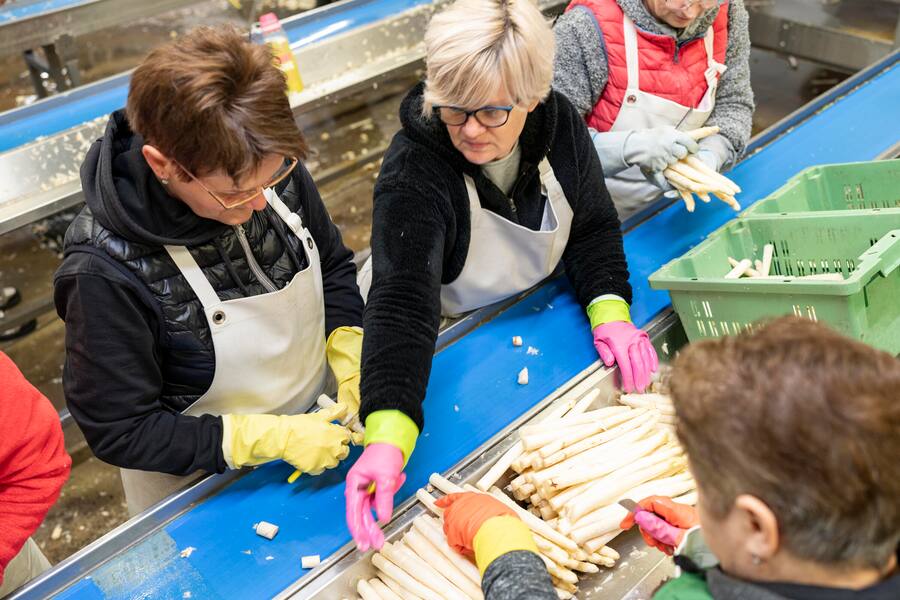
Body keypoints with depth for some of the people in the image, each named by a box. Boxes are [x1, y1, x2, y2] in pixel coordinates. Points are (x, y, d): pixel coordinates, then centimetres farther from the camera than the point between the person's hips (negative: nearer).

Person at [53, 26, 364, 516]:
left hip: (314, 418, 5)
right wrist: (272, 438, -29)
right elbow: (120, 432, -24)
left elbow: (334, 266, -1)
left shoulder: (273, 171, -19)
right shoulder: (105, 272, -34)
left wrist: (350, 356, -16)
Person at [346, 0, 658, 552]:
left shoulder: (559, 123, -17)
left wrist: (610, 309, -23)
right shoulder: (413, 172, -32)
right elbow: (402, 301, -42)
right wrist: (387, 436, -56)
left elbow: (594, 226, -4)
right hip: (442, 344, -4)